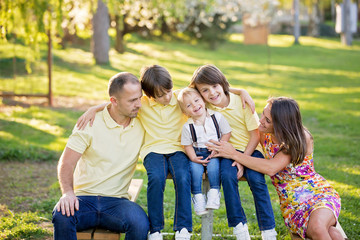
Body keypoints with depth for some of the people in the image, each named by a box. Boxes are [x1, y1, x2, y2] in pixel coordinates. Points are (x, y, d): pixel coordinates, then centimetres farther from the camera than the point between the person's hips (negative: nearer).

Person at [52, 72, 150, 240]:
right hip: (84, 198, -2)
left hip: (116, 201, 2)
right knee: (62, 216, -35)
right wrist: (68, 192, -23)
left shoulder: (142, 124, 6)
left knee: (140, 223, -31)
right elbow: (66, 163, -5)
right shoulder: (90, 124, -3)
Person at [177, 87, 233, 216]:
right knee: (195, 167, -27)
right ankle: (198, 196, -16)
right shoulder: (187, 126, -4)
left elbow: (227, 133, -1)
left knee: (213, 163, -31)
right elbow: (187, 145, 3)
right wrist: (194, 158, -14)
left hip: (214, 152, -1)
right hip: (197, 153, 1)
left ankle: (214, 193, -22)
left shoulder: (217, 117, -5)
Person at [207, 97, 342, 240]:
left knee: (317, 226, -37)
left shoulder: (302, 139, -14)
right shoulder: (265, 135, 1)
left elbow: (271, 168, -24)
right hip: (292, 205, 3)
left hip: (319, 193, -2)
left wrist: (234, 154, -19)